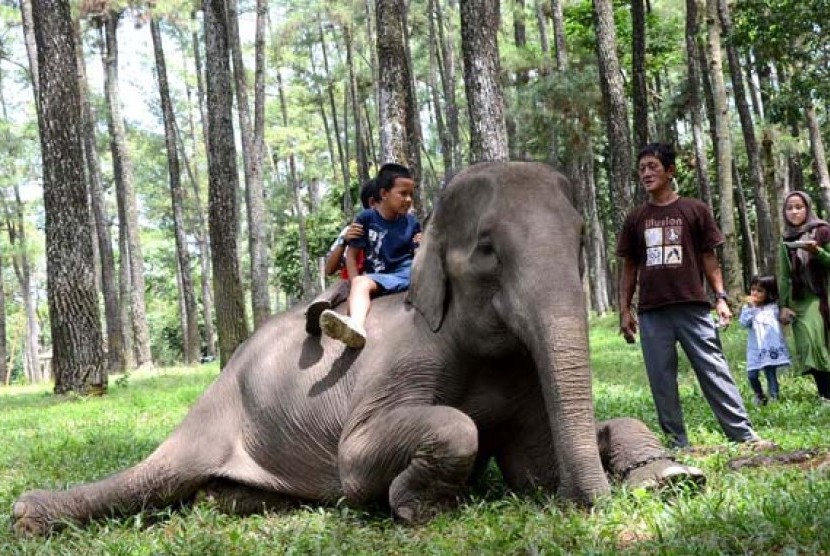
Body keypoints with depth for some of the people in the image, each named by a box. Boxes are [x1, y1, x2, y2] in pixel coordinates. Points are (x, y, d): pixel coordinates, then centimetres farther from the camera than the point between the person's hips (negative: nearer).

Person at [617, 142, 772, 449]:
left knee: (715, 371, -5)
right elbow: (629, 268, 15)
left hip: (692, 308, -2)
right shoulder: (635, 219, 12)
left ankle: (744, 435, -4)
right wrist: (624, 310, 8)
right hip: (652, 313, 3)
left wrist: (720, 297, -3)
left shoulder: (695, 210, 6)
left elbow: (709, 258, 7)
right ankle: (677, 443, 10)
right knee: (661, 381, 3)